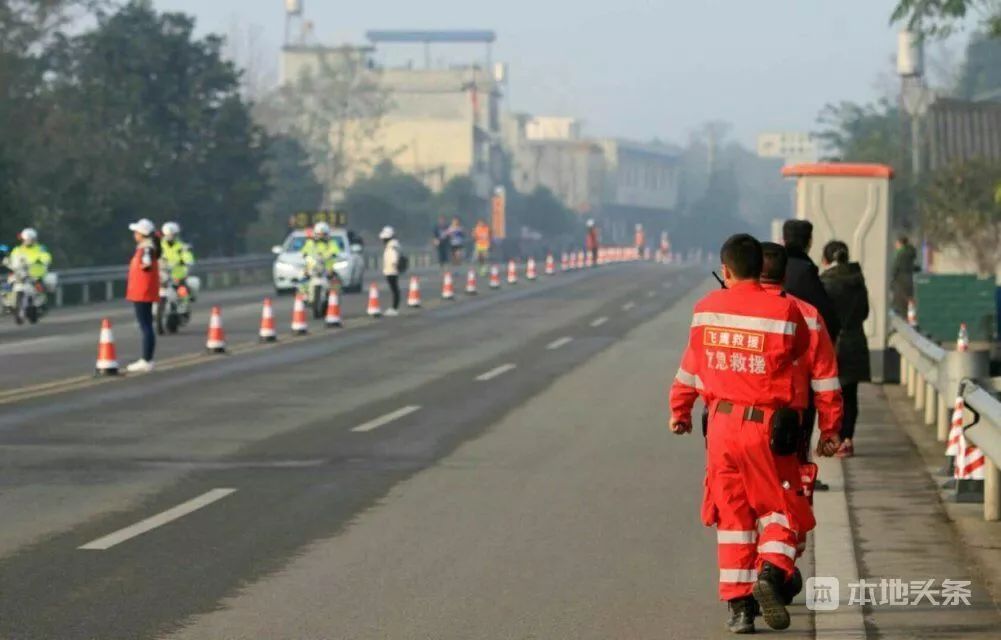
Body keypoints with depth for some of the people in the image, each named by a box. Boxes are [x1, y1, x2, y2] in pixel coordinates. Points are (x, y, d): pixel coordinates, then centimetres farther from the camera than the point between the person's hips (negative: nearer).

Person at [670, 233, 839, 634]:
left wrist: (680, 410, 29)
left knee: (731, 514, 9)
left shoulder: (706, 309, 3)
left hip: (722, 423, 3)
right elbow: (805, 356, 5)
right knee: (779, 509, 10)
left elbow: (692, 366, 15)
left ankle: (738, 605, 7)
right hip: (766, 425, -3)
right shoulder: (784, 311, -7)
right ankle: (771, 572, -17)